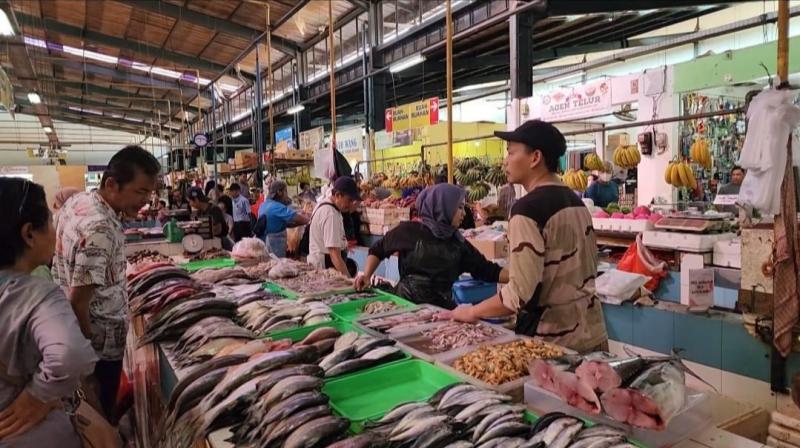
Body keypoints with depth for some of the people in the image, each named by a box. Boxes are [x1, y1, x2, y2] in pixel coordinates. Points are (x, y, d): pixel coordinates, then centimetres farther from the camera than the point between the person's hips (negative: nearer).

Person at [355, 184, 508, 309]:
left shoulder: (458, 243, 6)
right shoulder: (409, 230, -4)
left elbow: (488, 271, 6)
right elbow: (377, 250, 10)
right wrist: (367, 275, -2)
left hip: (442, 308, 4)